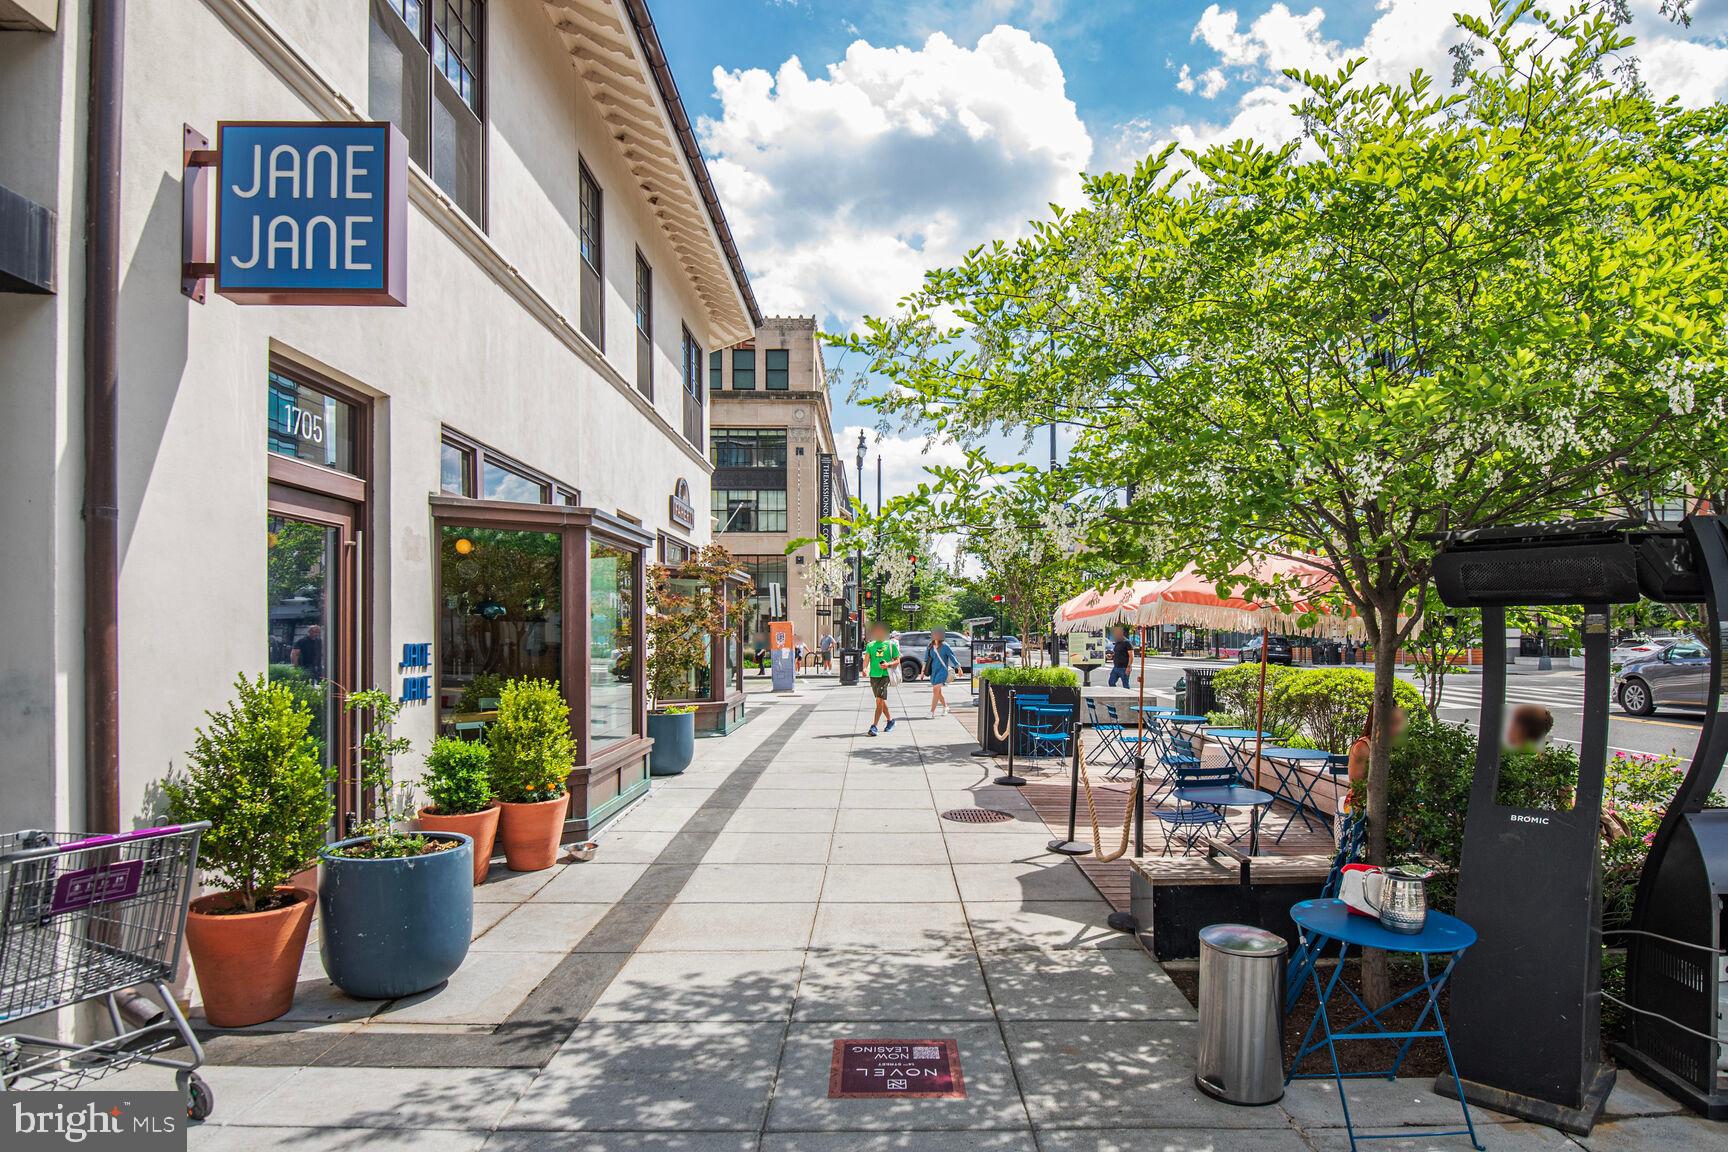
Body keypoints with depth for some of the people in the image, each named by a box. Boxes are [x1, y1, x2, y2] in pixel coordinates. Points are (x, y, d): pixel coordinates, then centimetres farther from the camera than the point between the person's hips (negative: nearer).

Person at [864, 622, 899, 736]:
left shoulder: (891, 644, 4)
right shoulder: (870, 645, 12)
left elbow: (897, 660, 6)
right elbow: (867, 658, 2)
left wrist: (888, 664, -14)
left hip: (885, 675, -4)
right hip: (873, 675, 4)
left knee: (879, 700, -14)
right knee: (881, 701, 13)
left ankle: (874, 726, -15)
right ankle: (890, 720, 34)